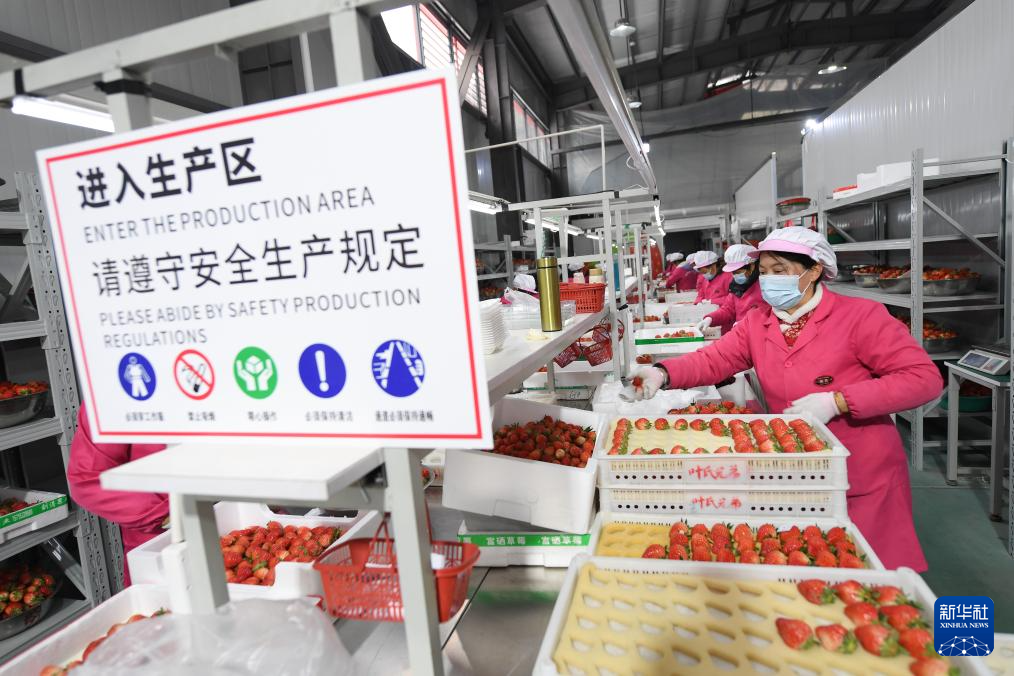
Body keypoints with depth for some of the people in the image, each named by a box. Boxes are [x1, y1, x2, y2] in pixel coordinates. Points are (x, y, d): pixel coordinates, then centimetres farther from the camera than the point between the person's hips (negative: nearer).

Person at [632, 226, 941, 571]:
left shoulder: (860, 315, -13)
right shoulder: (756, 323, 0)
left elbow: (925, 378, -16)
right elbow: (712, 360, -9)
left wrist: (836, 401, -25)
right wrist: (662, 373, -28)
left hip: (864, 478, -4)